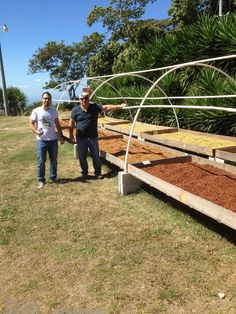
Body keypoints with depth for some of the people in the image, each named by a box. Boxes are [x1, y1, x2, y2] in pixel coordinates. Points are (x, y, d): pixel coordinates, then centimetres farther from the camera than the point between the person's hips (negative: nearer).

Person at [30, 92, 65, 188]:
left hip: (53, 140, 3)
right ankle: (41, 180, 15)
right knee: (41, 161, 2)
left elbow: (57, 125, 11)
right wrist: (36, 131, -23)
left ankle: (53, 177, 27)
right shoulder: (36, 111, -7)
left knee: (54, 160, 12)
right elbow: (31, 123, -4)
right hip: (41, 140, -3)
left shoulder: (54, 111, 4)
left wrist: (61, 136, 8)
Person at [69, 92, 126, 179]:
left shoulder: (95, 107, -1)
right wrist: (71, 136, 0)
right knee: (82, 157, 9)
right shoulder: (75, 110, -1)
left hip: (93, 137, 0)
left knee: (96, 156, 6)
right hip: (81, 138, 0)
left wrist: (119, 106, -12)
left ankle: (98, 173, 20)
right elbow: (71, 124, 3)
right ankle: (84, 173, 28)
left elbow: (107, 107, -4)